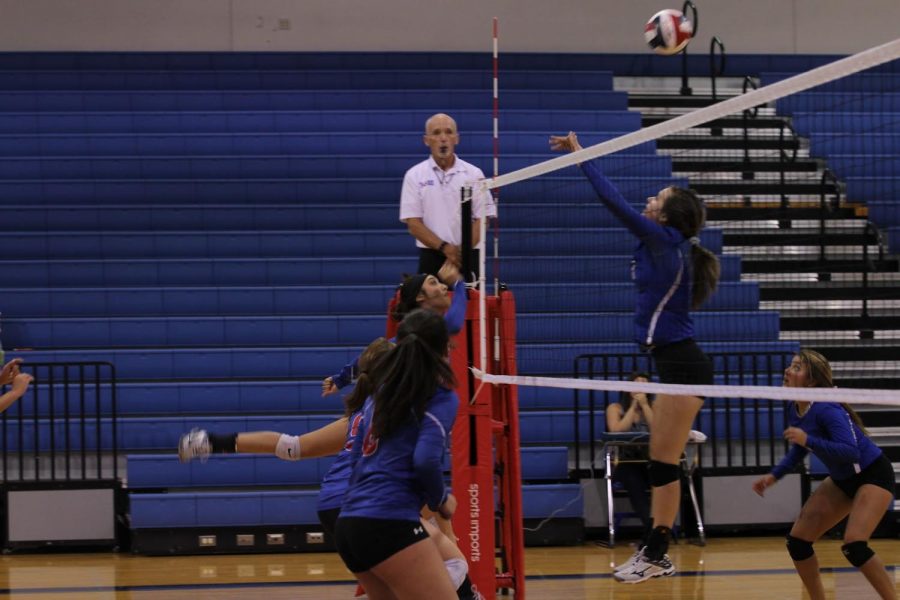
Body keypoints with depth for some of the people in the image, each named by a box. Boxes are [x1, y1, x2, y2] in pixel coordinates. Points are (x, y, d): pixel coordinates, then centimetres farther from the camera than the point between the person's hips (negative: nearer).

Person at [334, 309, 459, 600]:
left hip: (348, 524, 8)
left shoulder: (381, 391, 18)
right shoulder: (441, 397, -3)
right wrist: (441, 500, 1)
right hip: (390, 524, -8)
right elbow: (426, 460, -16)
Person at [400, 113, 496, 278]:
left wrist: (461, 252, -13)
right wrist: (445, 248, -14)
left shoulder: (474, 174, 5)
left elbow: (482, 219, 2)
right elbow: (413, 224, -1)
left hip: (468, 258, 1)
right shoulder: (414, 176, 4)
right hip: (431, 257, -1)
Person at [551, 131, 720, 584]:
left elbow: (615, 202, -16)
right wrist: (580, 156, 21)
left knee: (664, 464, -5)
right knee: (660, 462, 12)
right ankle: (655, 553, 16)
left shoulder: (665, 240, -12)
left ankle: (655, 556, -1)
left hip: (683, 368, -10)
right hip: (677, 364, 10)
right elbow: (618, 203, 21)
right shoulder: (665, 246, 12)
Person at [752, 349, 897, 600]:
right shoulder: (794, 410, -3)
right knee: (797, 541, 2)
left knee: (853, 545, -26)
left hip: (873, 474, -9)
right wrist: (774, 475, 7)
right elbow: (800, 448, 16)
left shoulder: (826, 409, -28)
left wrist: (808, 440, -41)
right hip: (843, 479, 9)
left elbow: (851, 451, -37)